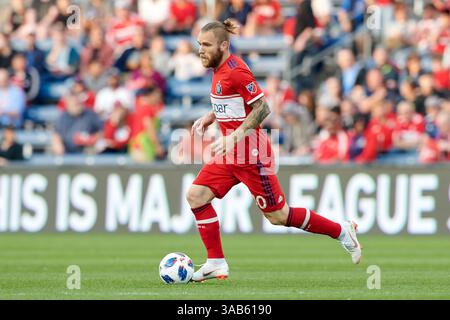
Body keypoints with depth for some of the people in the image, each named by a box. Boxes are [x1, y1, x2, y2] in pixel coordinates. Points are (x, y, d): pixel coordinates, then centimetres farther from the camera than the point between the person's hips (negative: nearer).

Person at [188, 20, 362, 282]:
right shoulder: (220, 69, 9)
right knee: (196, 195, -3)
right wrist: (208, 118, 10)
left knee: (278, 216, 0)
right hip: (231, 155, 9)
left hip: (251, 155, -9)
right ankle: (217, 263, 1)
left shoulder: (235, 71, -19)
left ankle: (342, 231, 17)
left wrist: (234, 137, -26)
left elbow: (262, 108, -21)